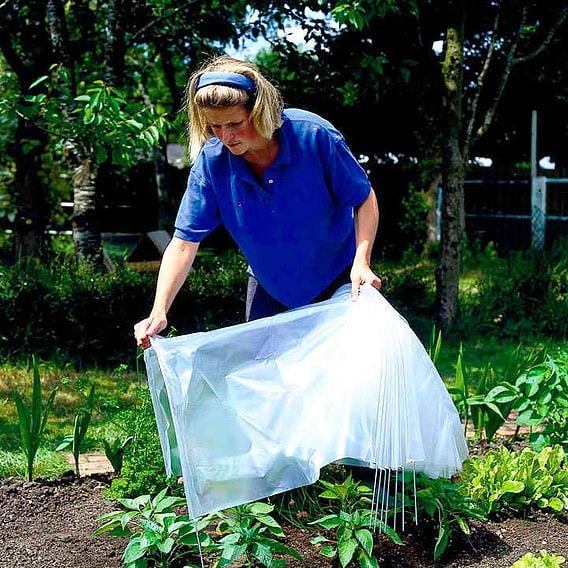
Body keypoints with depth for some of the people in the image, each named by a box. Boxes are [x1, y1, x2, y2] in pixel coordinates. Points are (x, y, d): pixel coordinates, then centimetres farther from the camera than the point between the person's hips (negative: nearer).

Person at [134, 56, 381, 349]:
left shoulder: (314, 135, -25)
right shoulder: (211, 161, -20)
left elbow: (365, 199, -14)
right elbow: (184, 241, -18)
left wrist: (361, 263, -26)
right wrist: (159, 311, -28)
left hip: (337, 281, -2)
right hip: (270, 288, 2)